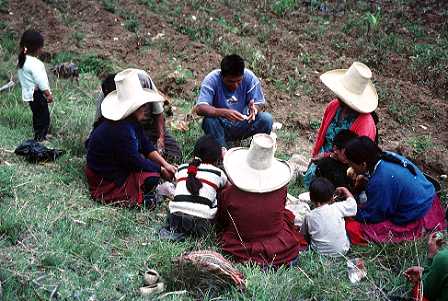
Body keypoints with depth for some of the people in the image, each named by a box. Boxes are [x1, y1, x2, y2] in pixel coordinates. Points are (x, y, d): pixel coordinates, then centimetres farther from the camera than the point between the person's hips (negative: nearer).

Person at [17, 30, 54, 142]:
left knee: (37, 116, 22)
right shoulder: (35, 63, -25)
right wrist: (48, 94, -16)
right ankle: (40, 139, 1)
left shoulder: (21, 60, 5)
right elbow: (41, 81, -24)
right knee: (43, 117, -2)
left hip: (28, 93, 10)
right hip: (37, 94, -10)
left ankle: (38, 136, 34)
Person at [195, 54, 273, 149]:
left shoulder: (249, 77, -16)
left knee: (267, 118, -23)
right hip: (221, 127, -2)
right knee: (209, 121, -33)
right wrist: (224, 112, -48)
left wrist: (254, 109, -36)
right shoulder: (212, 80, -22)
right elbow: (199, 109, -32)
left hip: (243, 125, 2)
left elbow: (259, 103, -11)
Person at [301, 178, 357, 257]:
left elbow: (303, 234, 3)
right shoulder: (338, 208, -16)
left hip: (319, 252, 1)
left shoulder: (309, 216, -12)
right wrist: (344, 190, 15)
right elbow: (352, 201, 2)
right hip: (342, 251, 0)